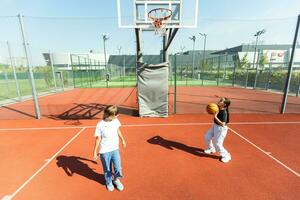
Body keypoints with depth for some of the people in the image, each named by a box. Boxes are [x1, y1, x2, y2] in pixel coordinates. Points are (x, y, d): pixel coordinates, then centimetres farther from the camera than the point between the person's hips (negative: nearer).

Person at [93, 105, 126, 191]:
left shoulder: (116, 121, -6)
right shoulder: (100, 125, -19)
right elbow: (98, 139, -10)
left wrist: (122, 140, 22)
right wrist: (95, 151, -3)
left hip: (115, 149, 3)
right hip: (104, 152, -3)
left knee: (118, 168, 6)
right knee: (107, 169, 16)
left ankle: (116, 180, 38)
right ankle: (109, 182, 45)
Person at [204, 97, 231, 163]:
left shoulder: (224, 112, -28)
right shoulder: (218, 109, -4)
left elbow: (223, 124, -30)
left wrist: (215, 117, -31)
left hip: (221, 129, -9)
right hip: (215, 126, 9)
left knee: (217, 144, -2)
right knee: (207, 137, 17)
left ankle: (226, 156, 22)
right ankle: (211, 149, 41)